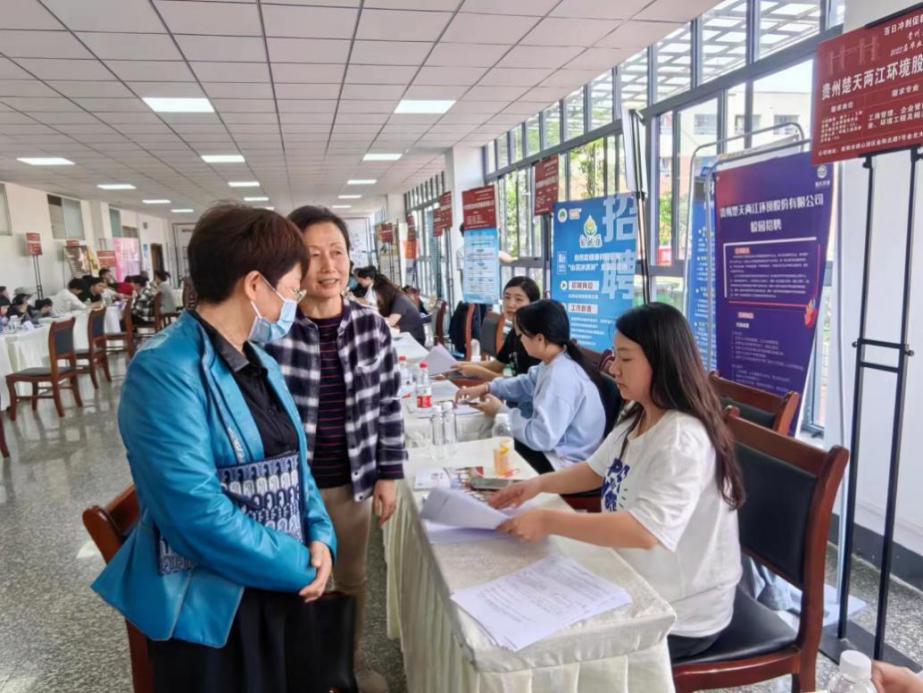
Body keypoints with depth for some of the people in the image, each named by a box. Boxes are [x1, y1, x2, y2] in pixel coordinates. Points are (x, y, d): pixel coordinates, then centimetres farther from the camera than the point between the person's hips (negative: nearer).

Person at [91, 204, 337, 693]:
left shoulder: (259, 362, 5)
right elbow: (197, 512, -28)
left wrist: (319, 537, -6)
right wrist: (300, 566, -18)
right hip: (210, 605, -7)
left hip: (282, 587, 8)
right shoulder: (165, 371, -22)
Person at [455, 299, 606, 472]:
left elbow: (541, 437, -30)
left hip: (565, 464, -9)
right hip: (555, 449, 9)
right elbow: (525, 384, 20)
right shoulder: (554, 363, 1)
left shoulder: (561, 377, -30)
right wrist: (486, 388, 7)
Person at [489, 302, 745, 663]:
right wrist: (539, 484, -5)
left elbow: (645, 531, -39)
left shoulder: (682, 441, -30)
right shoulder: (636, 417, 1)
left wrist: (550, 521, -35)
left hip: (681, 612, -8)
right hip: (639, 584, 8)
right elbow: (597, 469, 11)